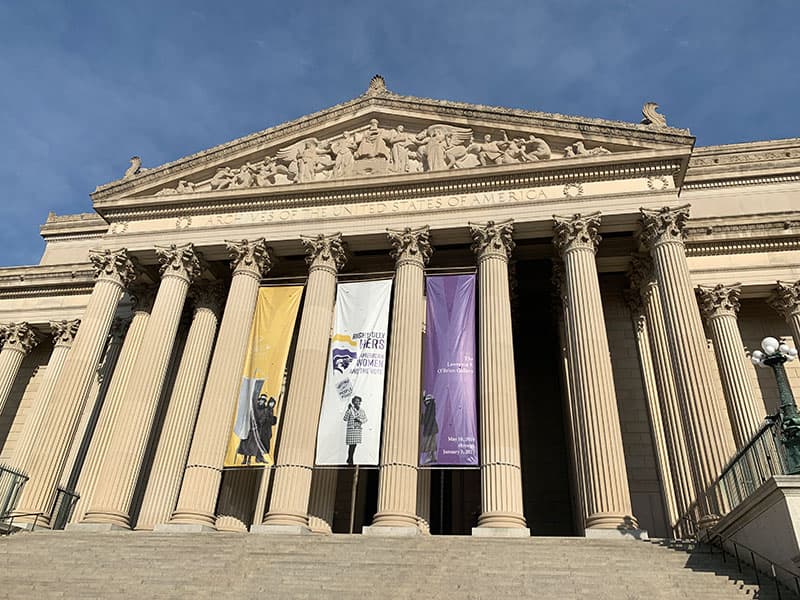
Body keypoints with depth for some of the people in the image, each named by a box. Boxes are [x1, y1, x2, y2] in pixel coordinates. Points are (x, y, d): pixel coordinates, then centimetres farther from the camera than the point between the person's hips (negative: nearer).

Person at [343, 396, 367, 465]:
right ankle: (350, 460, 7)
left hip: (358, 429, 5)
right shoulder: (350, 410, -7)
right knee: (351, 444, -6)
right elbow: (345, 419, -15)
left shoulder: (362, 411, 8)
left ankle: (349, 459, 24)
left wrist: (360, 420, -12)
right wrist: (348, 410, -24)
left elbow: (365, 419, 8)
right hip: (351, 429, -5)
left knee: (355, 444, 9)